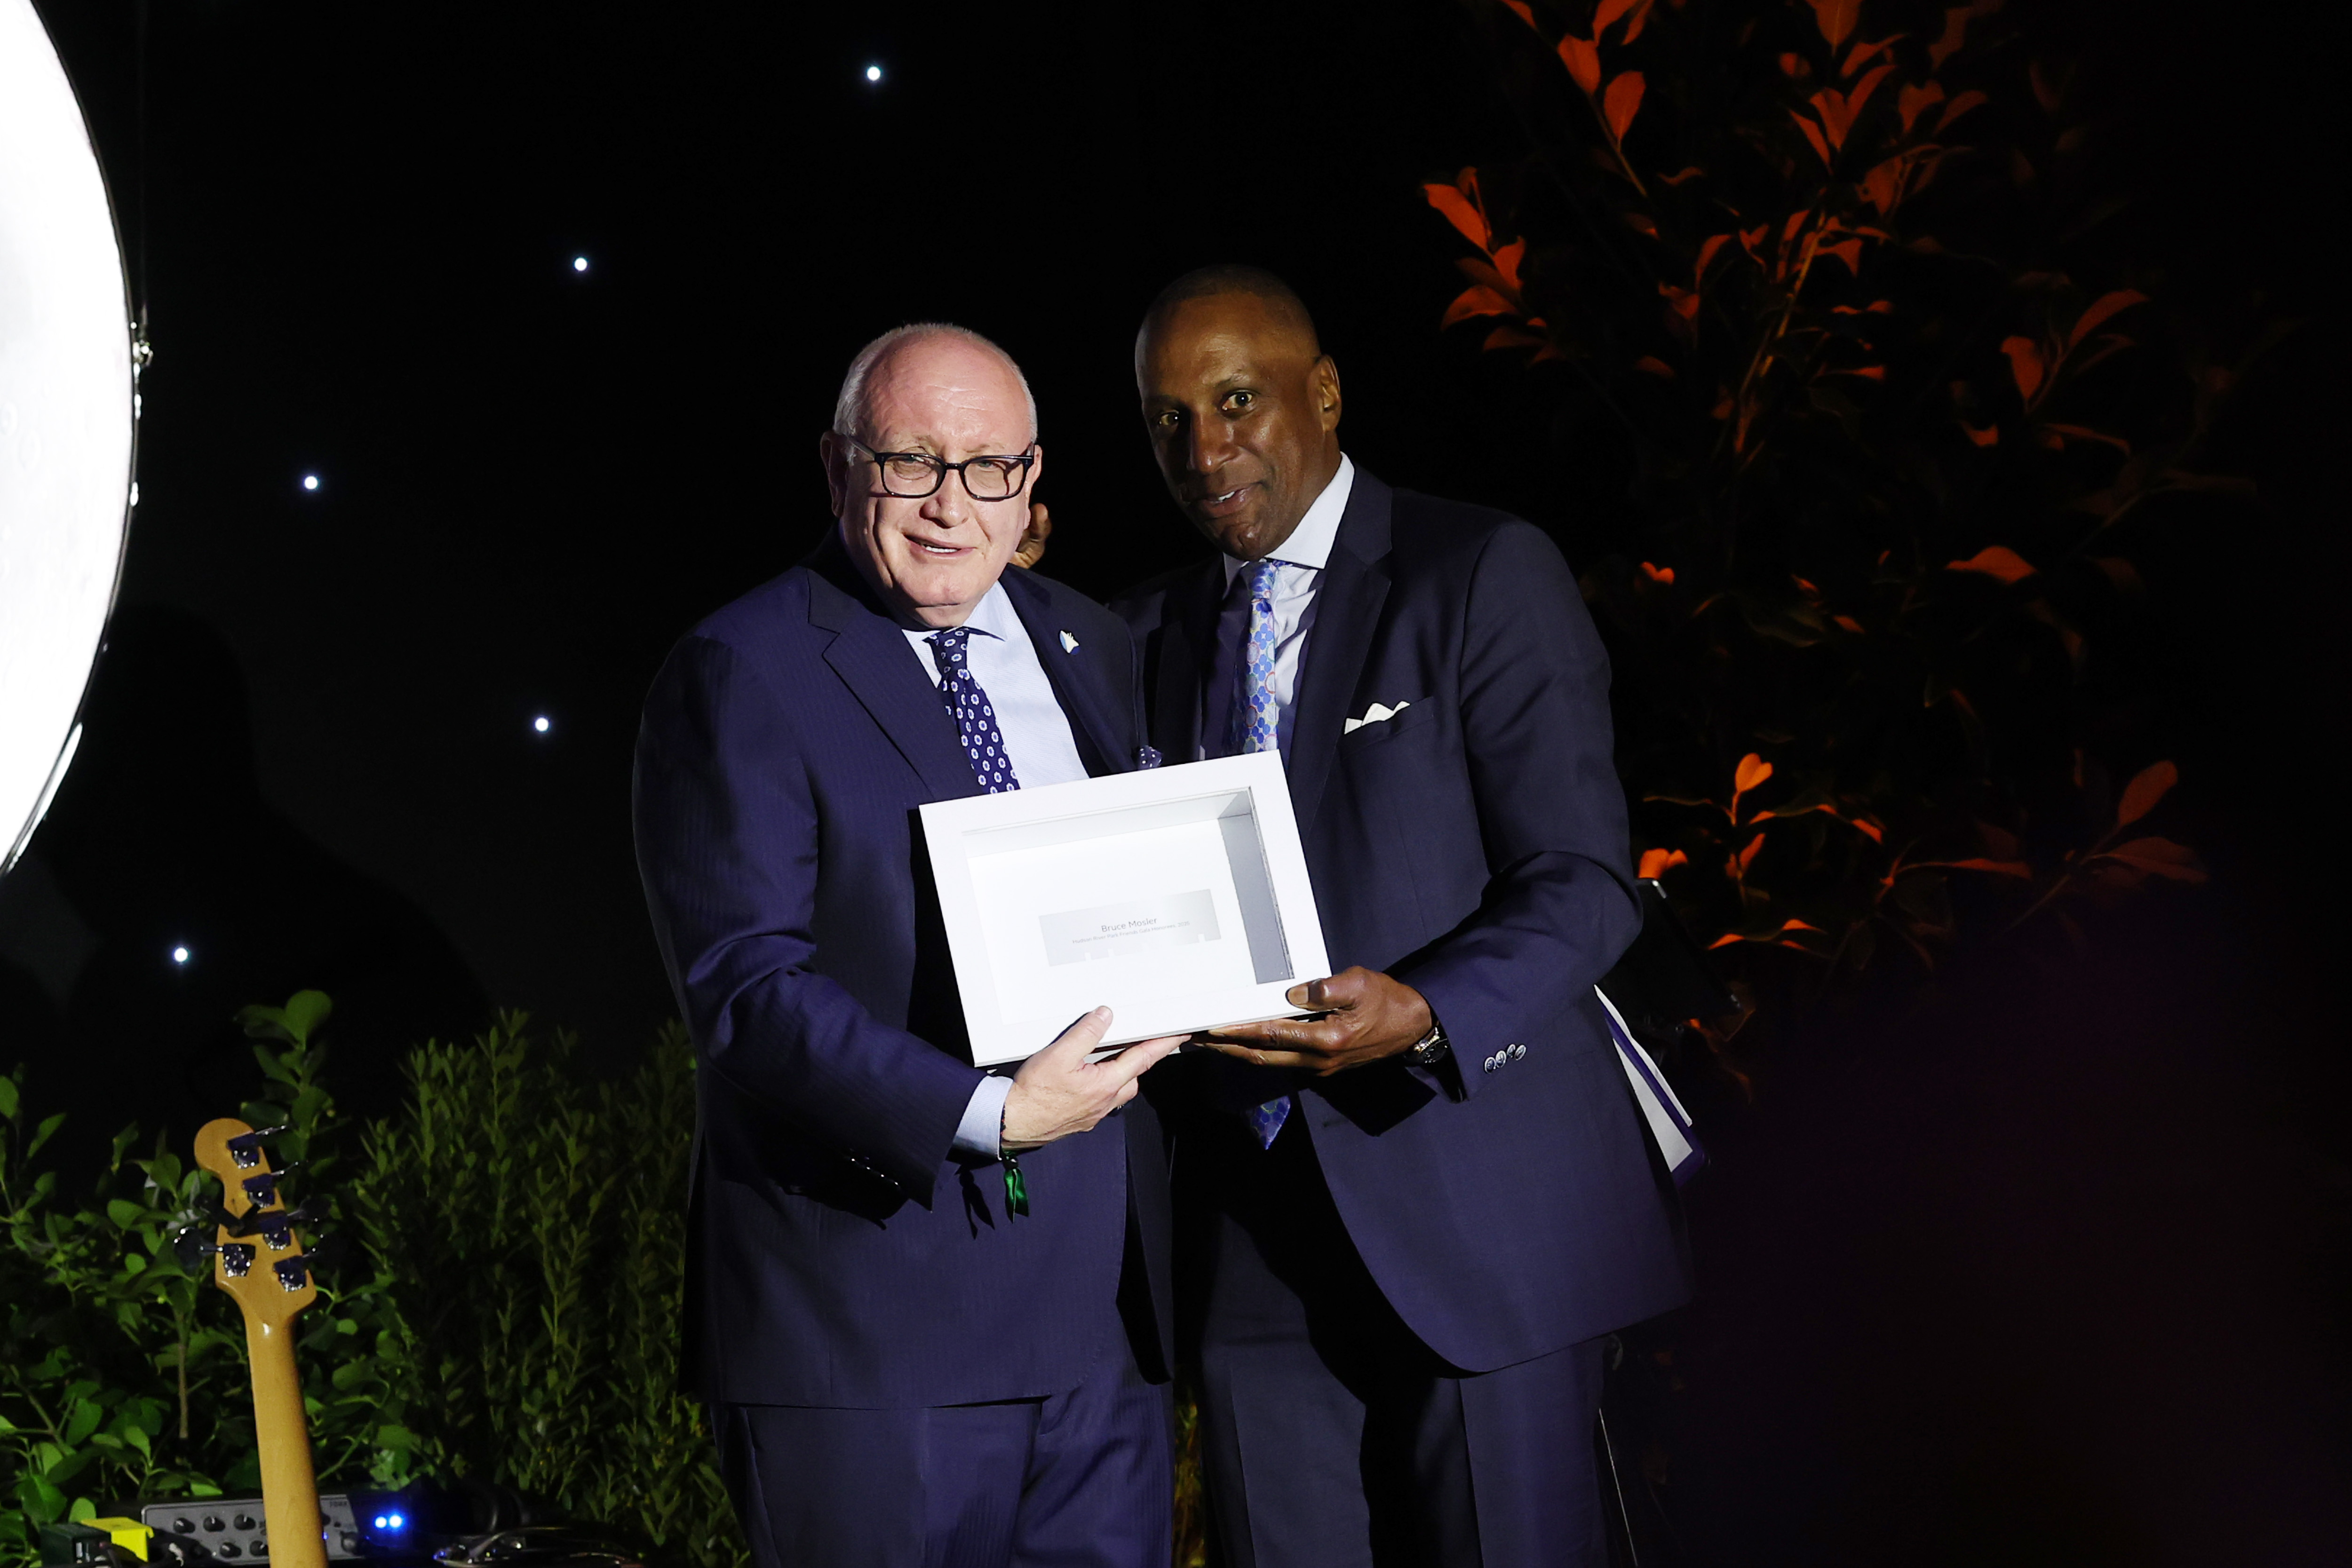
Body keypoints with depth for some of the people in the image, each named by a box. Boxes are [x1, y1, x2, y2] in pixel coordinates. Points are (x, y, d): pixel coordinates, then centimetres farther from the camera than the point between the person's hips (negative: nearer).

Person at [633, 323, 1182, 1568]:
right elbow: (744, 988, -14)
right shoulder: (739, 676, -6)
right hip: (867, 1315, -5)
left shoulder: (1090, 650, 14)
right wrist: (985, 1114, -23)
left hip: (1099, 1298, 6)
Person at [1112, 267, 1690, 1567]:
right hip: (1254, 1243, 5)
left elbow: (1582, 883, -9)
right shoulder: (1146, 633, 14)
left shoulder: (1484, 577, -3)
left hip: (1475, 1215, -4)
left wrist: (1425, 1016, -26)